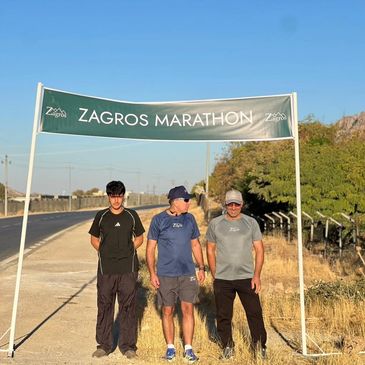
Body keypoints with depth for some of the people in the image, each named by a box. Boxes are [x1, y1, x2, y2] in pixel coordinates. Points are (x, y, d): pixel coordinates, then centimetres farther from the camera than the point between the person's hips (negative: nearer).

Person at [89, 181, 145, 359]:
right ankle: (104, 345, 19)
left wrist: (129, 250, 2)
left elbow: (139, 238, 14)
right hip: (106, 269, 1)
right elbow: (94, 239, 15)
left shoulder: (132, 216, 3)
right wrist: (104, 252, 3)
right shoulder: (101, 216, 4)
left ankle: (128, 345, 16)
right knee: (104, 307, 6)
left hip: (128, 269, 0)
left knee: (128, 307, 4)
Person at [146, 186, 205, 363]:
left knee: (188, 309, -1)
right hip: (166, 275, -2)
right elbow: (150, 248, -1)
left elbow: (195, 245, 15)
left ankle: (188, 349, 10)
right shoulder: (158, 220, -3)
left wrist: (201, 267, 9)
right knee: (168, 311, 7)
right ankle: (170, 348, 21)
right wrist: (152, 273, -7)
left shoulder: (189, 219, 7)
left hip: (188, 273, 2)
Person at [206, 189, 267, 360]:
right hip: (222, 280, 1)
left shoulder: (251, 223, 3)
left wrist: (256, 275, -5)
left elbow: (259, 250, 3)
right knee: (223, 316, 8)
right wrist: (214, 275, 4)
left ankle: (260, 347, 17)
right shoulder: (215, 224, 3)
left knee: (255, 313, 1)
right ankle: (227, 347, 24)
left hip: (247, 277, 0)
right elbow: (210, 250, 9)